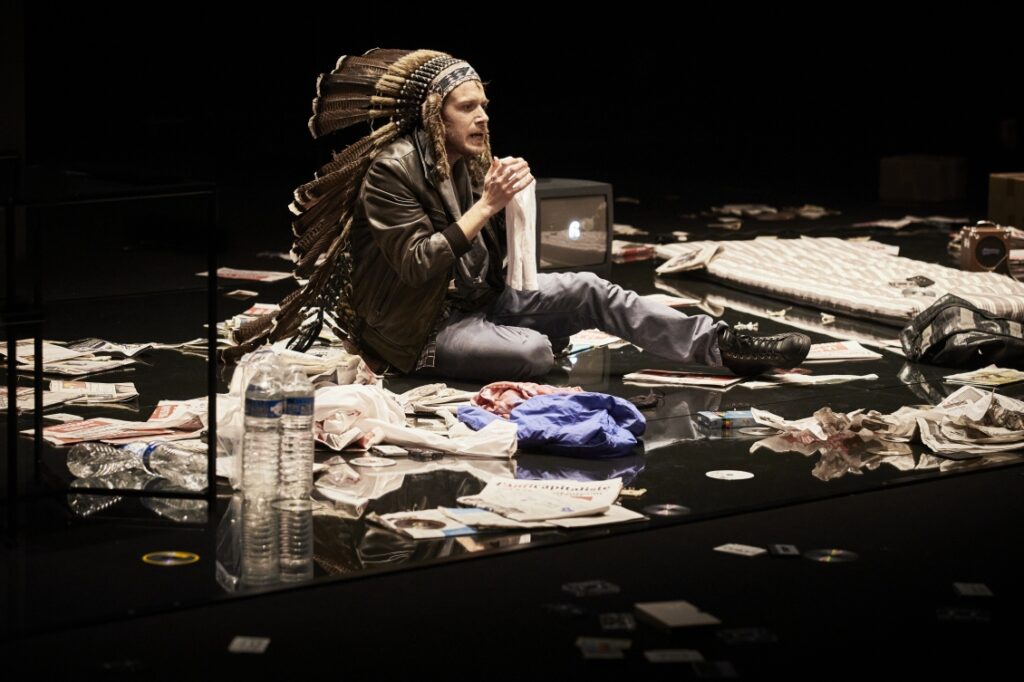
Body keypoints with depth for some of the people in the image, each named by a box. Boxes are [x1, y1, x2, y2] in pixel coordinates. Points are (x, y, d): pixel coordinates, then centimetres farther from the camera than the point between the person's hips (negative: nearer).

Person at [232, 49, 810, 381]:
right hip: (421, 331, -7)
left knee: (586, 290, -12)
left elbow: (496, 257, 7)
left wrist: (511, 200, -12)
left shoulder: (469, 162, 7)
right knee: (534, 352, -33)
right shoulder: (392, 171, -17)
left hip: (478, 301, 7)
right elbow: (416, 266, -25)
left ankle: (721, 346, -17)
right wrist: (485, 206, -26)